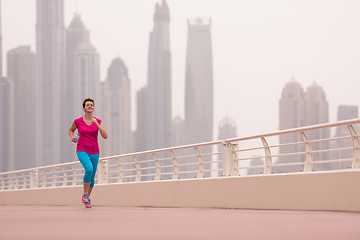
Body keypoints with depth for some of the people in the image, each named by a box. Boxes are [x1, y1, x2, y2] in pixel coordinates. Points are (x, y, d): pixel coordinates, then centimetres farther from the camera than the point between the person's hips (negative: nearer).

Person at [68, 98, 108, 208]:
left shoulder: (98, 122, 2)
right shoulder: (77, 121, -1)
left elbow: (105, 136, -9)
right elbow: (71, 130, 20)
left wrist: (97, 124, -17)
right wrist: (72, 137, -1)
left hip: (94, 152, 3)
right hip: (82, 150, -3)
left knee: (92, 177, 7)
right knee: (89, 169, -28)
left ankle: (87, 198, 31)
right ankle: (85, 194, -9)